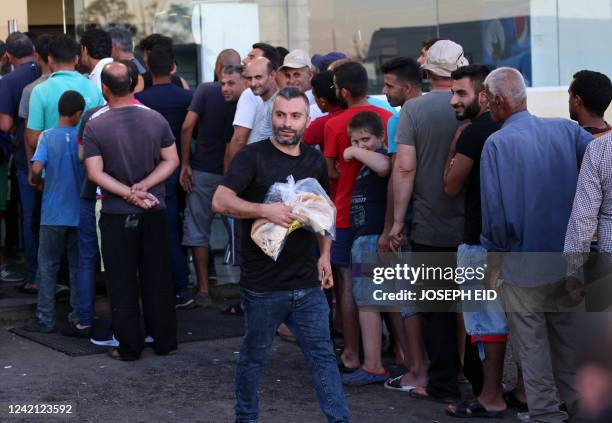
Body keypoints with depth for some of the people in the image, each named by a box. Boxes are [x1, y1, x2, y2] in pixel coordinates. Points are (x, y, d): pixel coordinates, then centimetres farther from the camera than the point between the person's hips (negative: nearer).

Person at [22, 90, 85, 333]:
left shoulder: (48, 136, -8)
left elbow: (36, 169, -19)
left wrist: (37, 181, 3)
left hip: (53, 214, -2)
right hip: (79, 213, 2)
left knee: (48, 267, 5)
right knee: (78, 266, 13)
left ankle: (45, 319, 5)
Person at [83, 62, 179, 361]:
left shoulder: (95, 127, -12)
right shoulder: (156, 119, -3)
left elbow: (95, 173, -15)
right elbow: (171, 161, -2)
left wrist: (129, 193, -13)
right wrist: (143, 187, -9)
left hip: (116, 215, -2)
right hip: (154, 211, 3)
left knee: (123, 283, 6)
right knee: (158, 280, 12)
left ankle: (129, 346, 9)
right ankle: (164, 341, 19)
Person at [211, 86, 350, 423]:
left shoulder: (315, 161, 10)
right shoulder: (253, 156, -6)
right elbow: (220, 202, -17)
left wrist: (324, 254, 11)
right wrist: (266, 210, -27)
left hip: (308, 284, 4)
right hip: (262, 284, -4)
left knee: (322, 355, 5)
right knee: (253, 356, 11)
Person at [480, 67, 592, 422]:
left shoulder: (497, 143, -14)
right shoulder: (565, 130, -2)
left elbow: (495, 210, -17)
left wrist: (492, 261, -5)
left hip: (524, 264, -5)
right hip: (568, 259, 5)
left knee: (532, 344, 8)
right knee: (565, 338, 20)